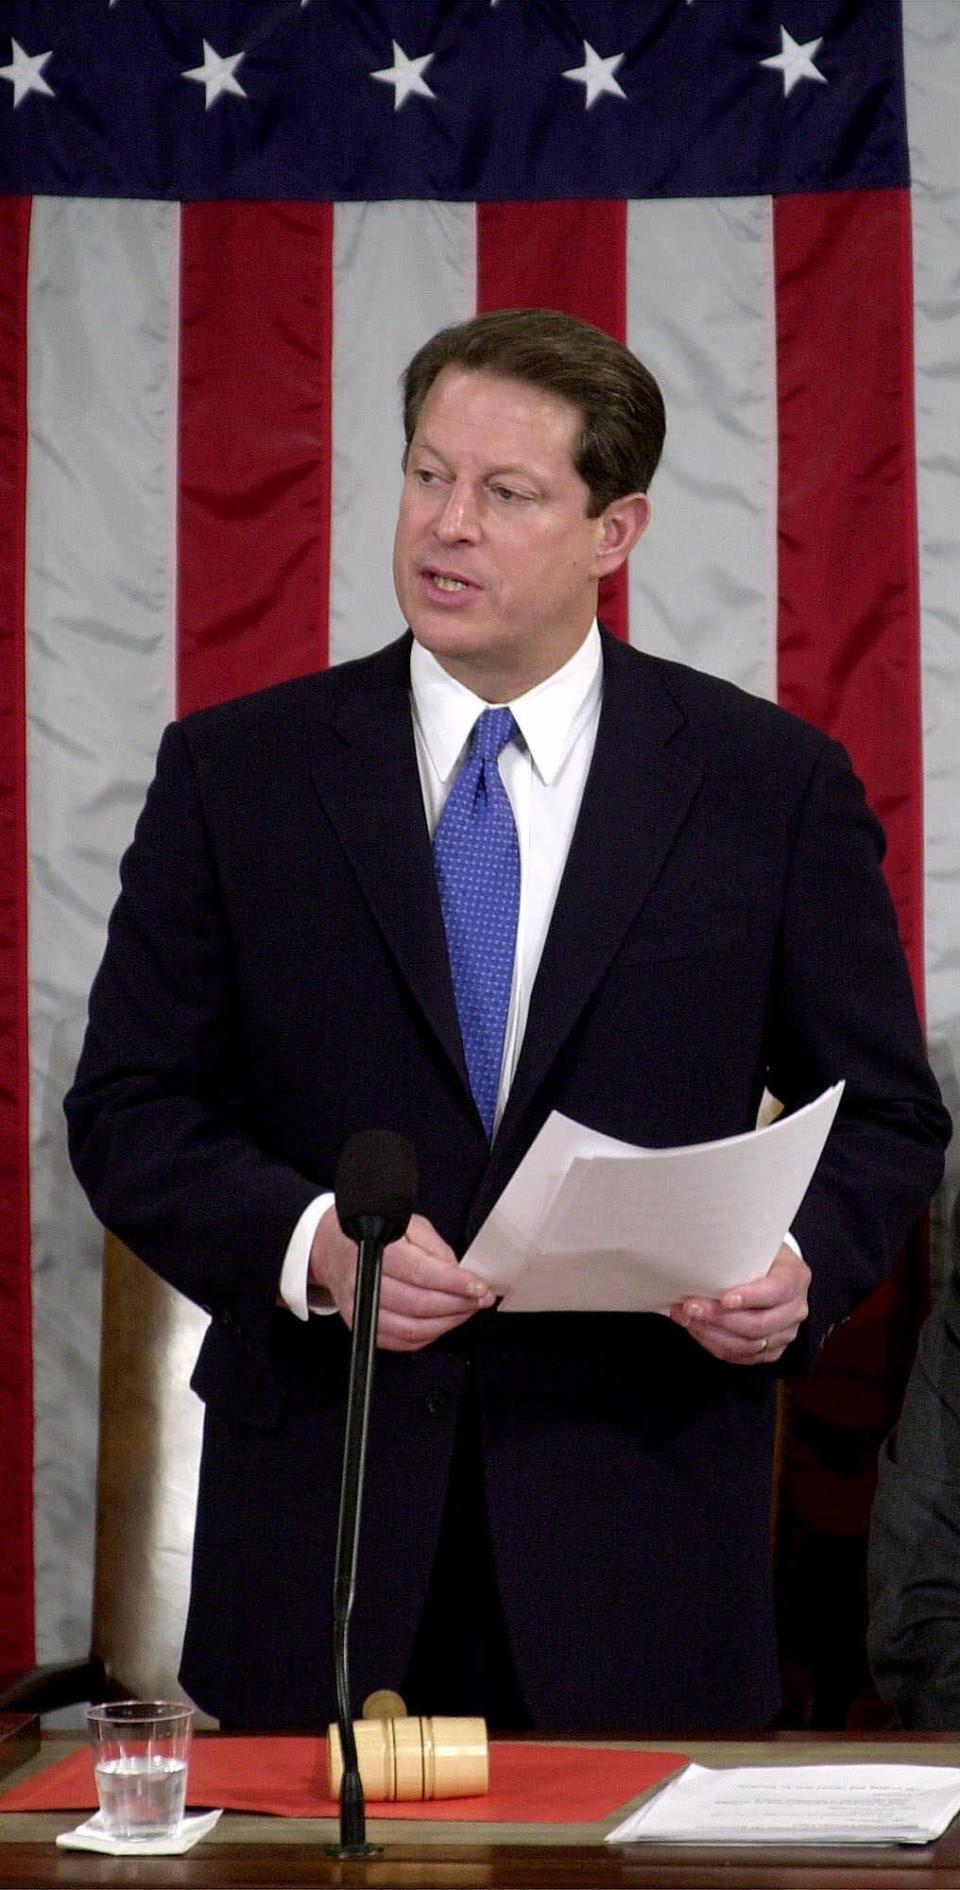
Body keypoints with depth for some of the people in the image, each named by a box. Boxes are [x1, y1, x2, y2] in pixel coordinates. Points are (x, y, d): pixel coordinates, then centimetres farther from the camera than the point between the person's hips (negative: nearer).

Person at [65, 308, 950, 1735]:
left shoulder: (774, 784, 4)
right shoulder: (235, 773, 5)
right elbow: (131, 1109, 3)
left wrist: (804, 1266, -13)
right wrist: (307, 1244, -15)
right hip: (324, 1512, 1)